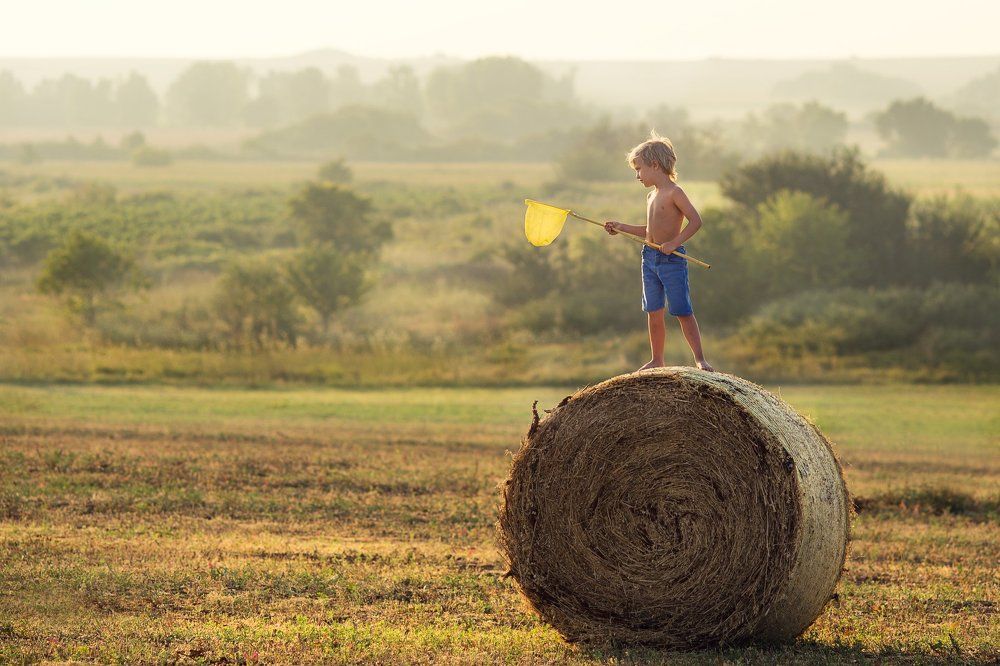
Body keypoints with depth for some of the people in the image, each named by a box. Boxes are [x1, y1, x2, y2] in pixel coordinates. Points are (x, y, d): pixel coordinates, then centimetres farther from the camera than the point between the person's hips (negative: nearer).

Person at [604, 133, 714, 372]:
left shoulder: (674, 193, -10)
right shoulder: (652, 196, 16)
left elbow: (695, 220, -17)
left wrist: (674, 243, -23)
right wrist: (621, 227, 20)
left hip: (672, 259, -8)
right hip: (650, 258, 8)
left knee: (683, 312, -8)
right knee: (653, 313, 10)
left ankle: (700, 359, -5)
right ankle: (656, 361, 18)